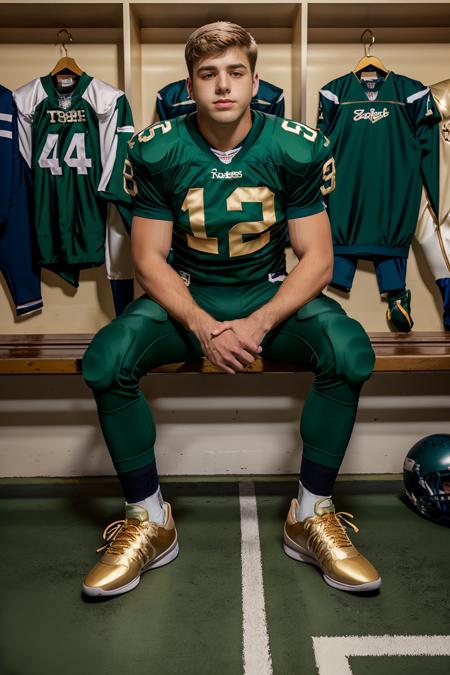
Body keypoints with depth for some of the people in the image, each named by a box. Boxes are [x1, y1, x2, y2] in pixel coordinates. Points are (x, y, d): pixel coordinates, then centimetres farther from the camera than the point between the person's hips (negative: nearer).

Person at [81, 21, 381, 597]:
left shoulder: (296, 149, -7)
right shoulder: (157, 151, -7)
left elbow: (317, 260, -8)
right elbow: (150, 259, -7)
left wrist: (258, 324, -23)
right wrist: (205, 328, -23)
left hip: (271, 292, 0)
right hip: (186, 295, 1)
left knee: (350, 350, -30)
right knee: (105, 360, -27)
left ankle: (312, 515, -11)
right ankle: (148, 521, -8)